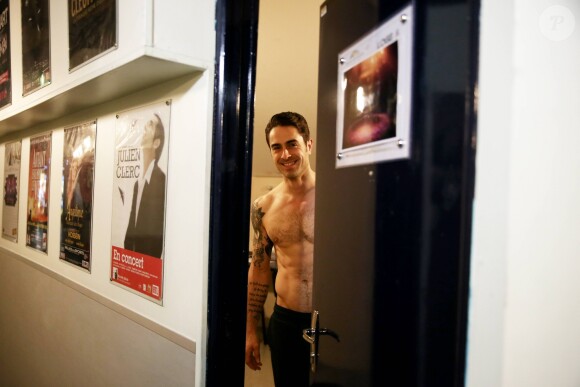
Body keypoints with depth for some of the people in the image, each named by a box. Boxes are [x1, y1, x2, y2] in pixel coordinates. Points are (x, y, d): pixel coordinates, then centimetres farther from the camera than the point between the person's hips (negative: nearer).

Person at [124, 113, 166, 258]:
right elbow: (131, 229, 15)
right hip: (133, 252, 8)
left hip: (150, 255, -8)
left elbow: (156, 231, -17)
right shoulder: (137, 183, 12)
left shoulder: (161, 180, -15)